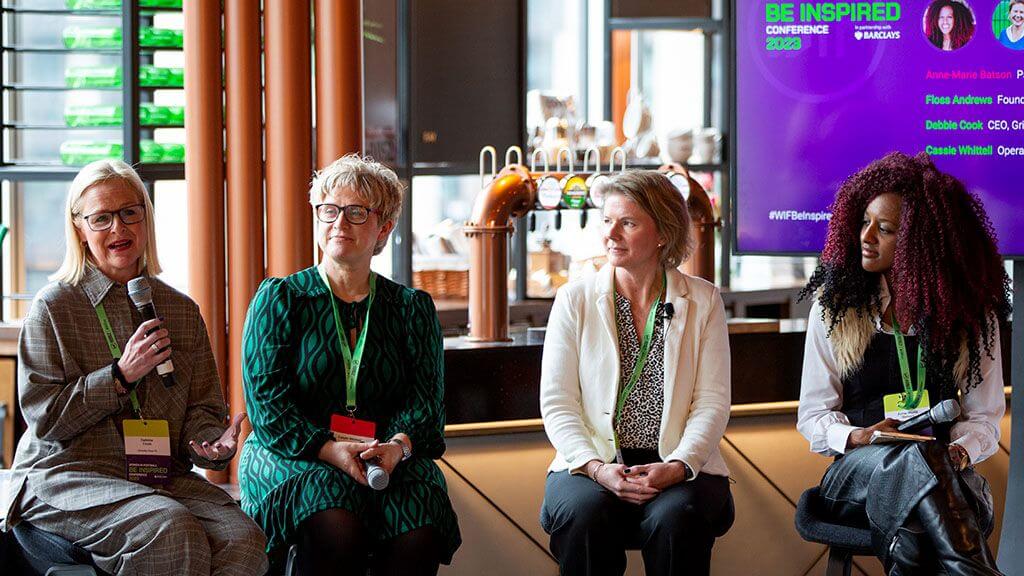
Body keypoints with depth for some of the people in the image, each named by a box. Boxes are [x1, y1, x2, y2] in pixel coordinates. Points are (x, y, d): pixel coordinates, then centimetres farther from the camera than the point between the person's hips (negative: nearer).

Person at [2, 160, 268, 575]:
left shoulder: (182, 311, 14)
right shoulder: (53, 307, 1)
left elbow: (202, 407, 15)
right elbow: (42, 417, -4)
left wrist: (211, 444, -9)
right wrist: (121, 376, -13)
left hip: (163, 476, 4)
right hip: (66, 475, -4)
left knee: (243, 539, -26)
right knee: (174, 533, -34)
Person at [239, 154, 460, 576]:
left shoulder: (412, 308, 16)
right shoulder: (279, 299, 9)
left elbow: (427, 400, 7)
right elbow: (266, 399, -2)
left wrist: (397, 445, -17)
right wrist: (331, 449, -18)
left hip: (390, 459, 2)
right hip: (294, 457, -2)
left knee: (420, 534, -31)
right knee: (336, 525, -35)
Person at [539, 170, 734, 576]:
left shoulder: (703, 300, 7)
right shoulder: (575, 299, 6)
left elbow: (712, 402, 1)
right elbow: (557, 403, 0)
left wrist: (678, 466, -16)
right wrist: (596, 467, -16)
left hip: (680, 465, 0)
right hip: (592, 463, 0)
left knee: (675, 517, -32)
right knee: (584, 513, -32)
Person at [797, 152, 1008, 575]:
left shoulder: (971, 314, 9)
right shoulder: (834, 306, 8)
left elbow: (984, 418, 11)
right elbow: (813, 416, 9)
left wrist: (959, 451, -12)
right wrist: (856, 436, -14)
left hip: (942, 474, 0)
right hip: (857, 470, 0)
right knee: (916, 457, -39)